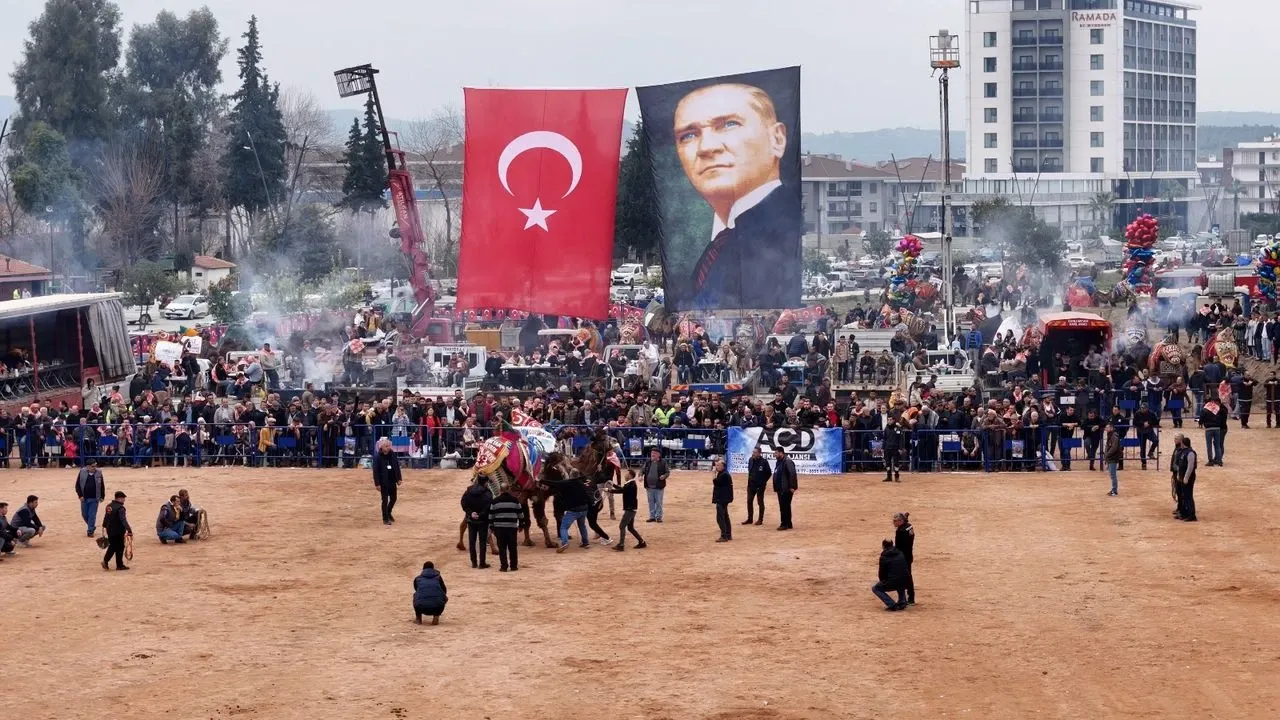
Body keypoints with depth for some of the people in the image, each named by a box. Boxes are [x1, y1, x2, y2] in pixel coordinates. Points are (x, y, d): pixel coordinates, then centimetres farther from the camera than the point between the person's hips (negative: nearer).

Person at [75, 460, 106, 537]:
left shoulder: (98, 473, -1)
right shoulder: (82, 472, -3)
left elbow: (102, 486, 6)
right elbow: (78, 485, 1)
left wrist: (102, 496, 5)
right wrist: (80, 495, -6)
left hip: (94, 499, -1)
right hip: (84, 498, 1)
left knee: (92, 515, -3)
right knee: (85, 514, 10)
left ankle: (90, 531, 4)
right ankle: (92, 527, 31)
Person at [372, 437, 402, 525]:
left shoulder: (393, 455, 1)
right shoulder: (377, 457, -12)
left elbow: (397, 467, 8)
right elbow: (376, 471, -12)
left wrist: (399, 479, 5)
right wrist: (377, 484, -14)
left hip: (392, 481, 5)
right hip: (384, 482, -5)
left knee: (393, 498, 14)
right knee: (385, 500, 1)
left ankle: (388, 513, 38)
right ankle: (385, 519, 11)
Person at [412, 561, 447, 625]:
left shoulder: (417, 579, 20)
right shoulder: (438, 577, 19)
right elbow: (444, 591, 32)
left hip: (421, 607, 1)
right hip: (437, 607, -1)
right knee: (445, 597, 32)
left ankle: (418, 619, 24)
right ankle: (436, 616, 12)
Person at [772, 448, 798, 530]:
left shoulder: (787, 462, -15)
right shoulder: (778, 462, 14)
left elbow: (792, 474, -20)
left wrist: (792, 487, -22)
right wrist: (776, 487, 17)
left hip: (787, 489, -10)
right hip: (780, 489, 10)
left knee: (785, 506, -7)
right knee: (782, 507, 12)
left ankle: (786, 524, -3)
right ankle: (787, 523, 18)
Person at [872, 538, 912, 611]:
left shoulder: (883, 557, 0)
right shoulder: (900, 553, 14)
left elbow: (882, 573, 5)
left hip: (892, 583, -5)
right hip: (906, 583, 5)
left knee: (875, 588, 18)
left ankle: (892, 605, 1)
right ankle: (902, 602, 23)